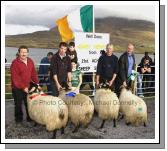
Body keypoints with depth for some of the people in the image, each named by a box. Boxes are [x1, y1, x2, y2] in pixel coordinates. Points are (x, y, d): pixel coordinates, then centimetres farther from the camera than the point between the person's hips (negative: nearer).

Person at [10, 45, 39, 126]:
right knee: (18, 105, 7)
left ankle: (30, 118, 29)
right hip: (18, 88, -5)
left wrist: (37, 83, 2)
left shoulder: (30, 61, 6)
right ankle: (18, 120, 23)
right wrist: (23, 87, -20)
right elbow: (15, 78, -18)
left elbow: (33, 73, 10)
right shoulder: (15, 63, -14)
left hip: (28, 87, 5)